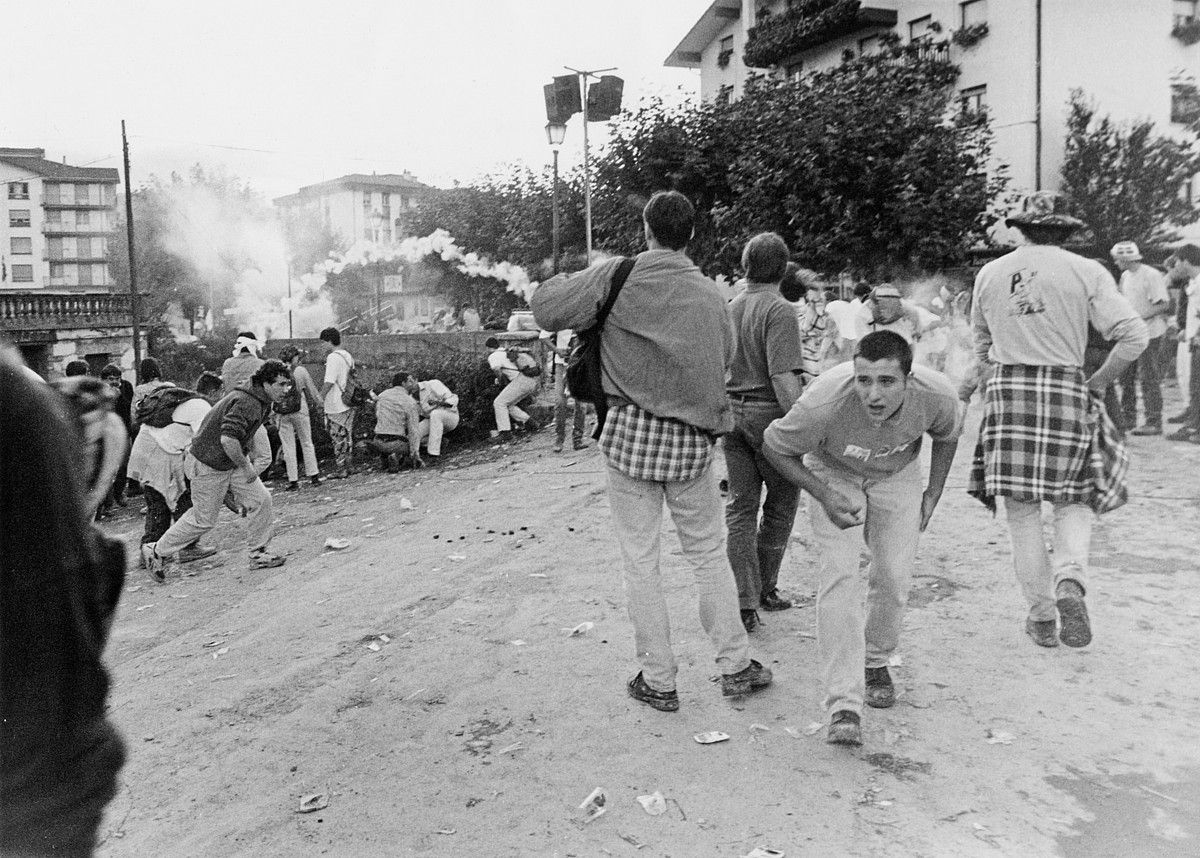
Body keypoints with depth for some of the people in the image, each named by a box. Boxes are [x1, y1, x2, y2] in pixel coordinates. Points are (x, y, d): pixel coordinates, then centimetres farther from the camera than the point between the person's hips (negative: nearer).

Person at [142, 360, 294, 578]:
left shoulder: (261, 400, 4)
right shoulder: (246, 403, -29)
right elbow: (228, 439, -36)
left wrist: (244, 460, 18)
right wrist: (245, 467, -24)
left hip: (232, 460, 9)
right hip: (209, 464, -9)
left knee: (260, 499, 2)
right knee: (203, 519, 3)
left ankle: (258, 554, 14)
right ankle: (156, 552, 21)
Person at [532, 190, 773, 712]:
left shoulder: (617, 277, -6)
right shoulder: (710, 294, 2)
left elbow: (546, 306, -8)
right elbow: (724, 357, 9)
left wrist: (573, 280, 11)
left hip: (632, 433, -2)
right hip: (691, 438, 2)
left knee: (640, 560, 8)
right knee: (707, 553, 17)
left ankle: (658, 681, 16)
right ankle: (735, 665, 24)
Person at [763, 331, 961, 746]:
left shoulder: (936, 395, -30)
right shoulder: (824, 402, -39)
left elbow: (948, 434, -3)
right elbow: (774, 446, -20)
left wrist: (933, 493, -2)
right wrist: (824, 496, -27)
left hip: (897, 475, 3)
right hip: (833, 471, -2)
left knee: (894, 576, -3)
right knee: (839, 575, -17)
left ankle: (876, 662, 27)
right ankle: (844, 705, -15)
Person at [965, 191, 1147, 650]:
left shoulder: (989, 273, 8)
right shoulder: (1086, 272, -1)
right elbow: (1134, 335, -8)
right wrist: (1099, 381, 4)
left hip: (1006, 390, 2)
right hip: (1066, 390, -1)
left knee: (1021, 511, 8)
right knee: (1073, 499, 14)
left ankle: (1041, 616, 12)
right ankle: (1070, 581, -10)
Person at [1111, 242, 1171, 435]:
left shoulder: (1151, 275, -13)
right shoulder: (1125, 276, 11)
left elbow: (1164, 304, -16)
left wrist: (1140, 317, -22)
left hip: (1149, 334, -8)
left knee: (1149, 379, -5)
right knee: (1126, 378, 10)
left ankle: (1153, 422, 1)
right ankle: (1128, 419, 20)